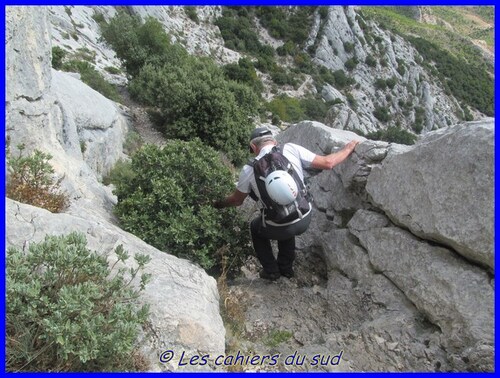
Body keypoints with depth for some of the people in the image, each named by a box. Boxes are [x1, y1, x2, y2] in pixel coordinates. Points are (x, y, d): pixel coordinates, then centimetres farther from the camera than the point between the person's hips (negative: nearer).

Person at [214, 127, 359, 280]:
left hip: (278, 229, -2)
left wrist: (219, 203, 30)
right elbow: (328, 163, -6)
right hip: (305, 220, 3)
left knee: (255, 227, 32)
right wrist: (348, 148, 12)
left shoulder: (249, 170, -7)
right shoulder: (291, 149, -7)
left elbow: (236, 200, 9)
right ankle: (286, 267, 44)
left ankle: (271, 270, 35)